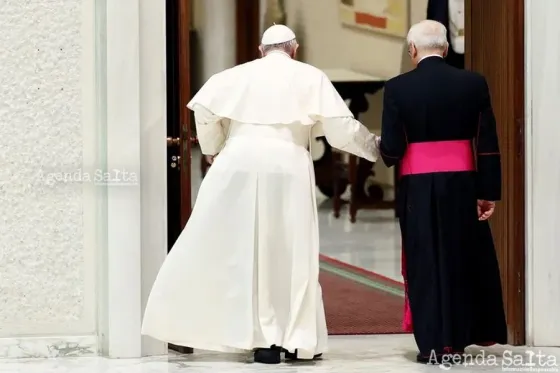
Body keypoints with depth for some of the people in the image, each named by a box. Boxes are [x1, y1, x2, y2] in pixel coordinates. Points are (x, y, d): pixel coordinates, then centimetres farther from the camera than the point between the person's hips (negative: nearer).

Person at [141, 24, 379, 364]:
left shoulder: (238, 75, 13)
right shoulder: (311, 78, 10)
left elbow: (204, 108, 2)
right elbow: (342, 127, 5)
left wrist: (213, 148, 17)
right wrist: (377, 148, 19)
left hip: (238, 167, 1)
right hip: (287, 169, -1)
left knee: (244, 251, 6)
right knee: (291, 254, 7)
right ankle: (297, 340, 8)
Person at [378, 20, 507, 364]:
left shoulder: (398, 88, -7)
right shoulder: (473, 83, -3)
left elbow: (392, 150, -8)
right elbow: (488, 143, -3)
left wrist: (382, 147, 15)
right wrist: (489, 191, 2)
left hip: (417, 187, -1)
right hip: (462, 184, 1)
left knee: (425, 262, 7)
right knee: (464, 258, 14)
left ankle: (432, 343, 8)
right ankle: (457, 339, 21)